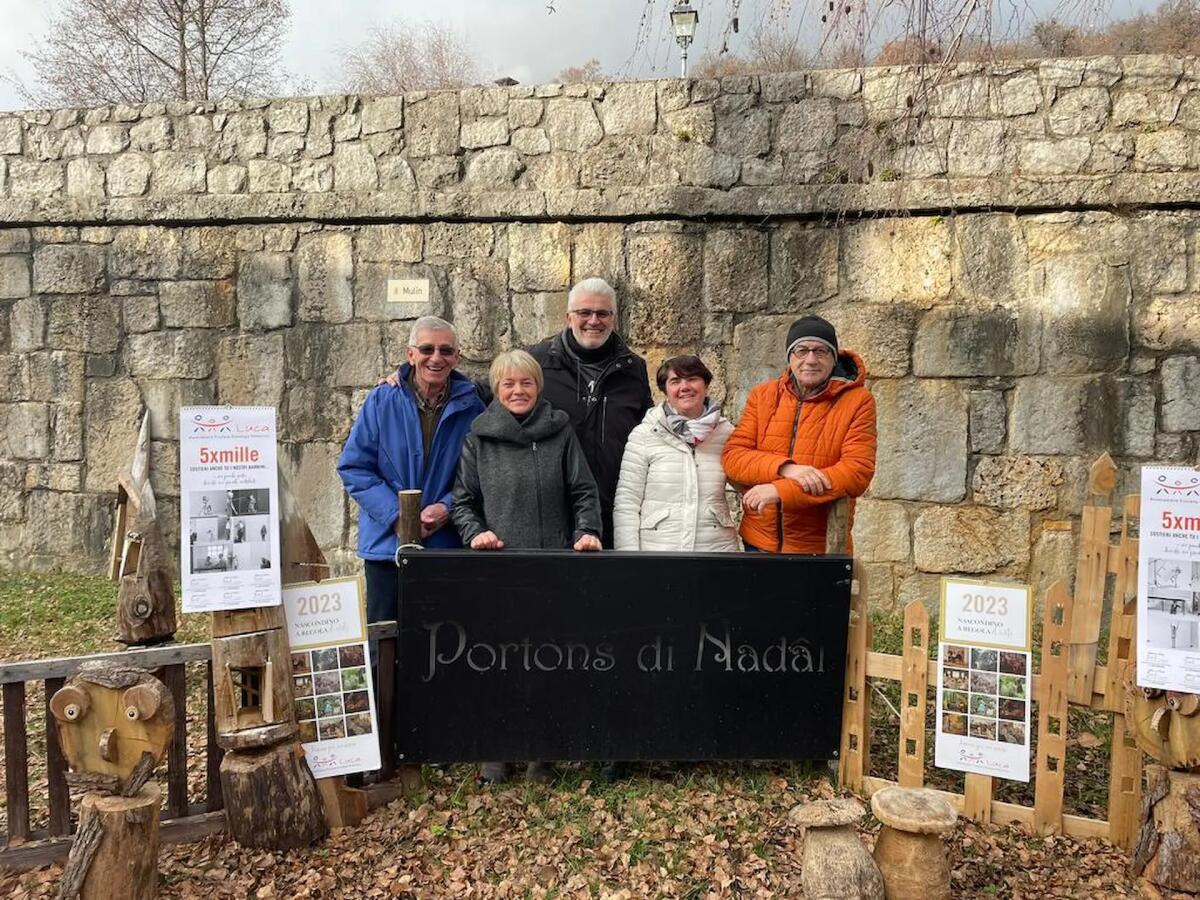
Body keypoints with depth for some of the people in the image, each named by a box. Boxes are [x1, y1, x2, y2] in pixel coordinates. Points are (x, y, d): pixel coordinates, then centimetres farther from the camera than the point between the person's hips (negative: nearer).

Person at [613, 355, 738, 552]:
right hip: (655, 548, -1)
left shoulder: (726, 433, 2)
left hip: (717, 546, 2)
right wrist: (629, 555, -9)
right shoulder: (643, 435, -3)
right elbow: (626, 504, -4)